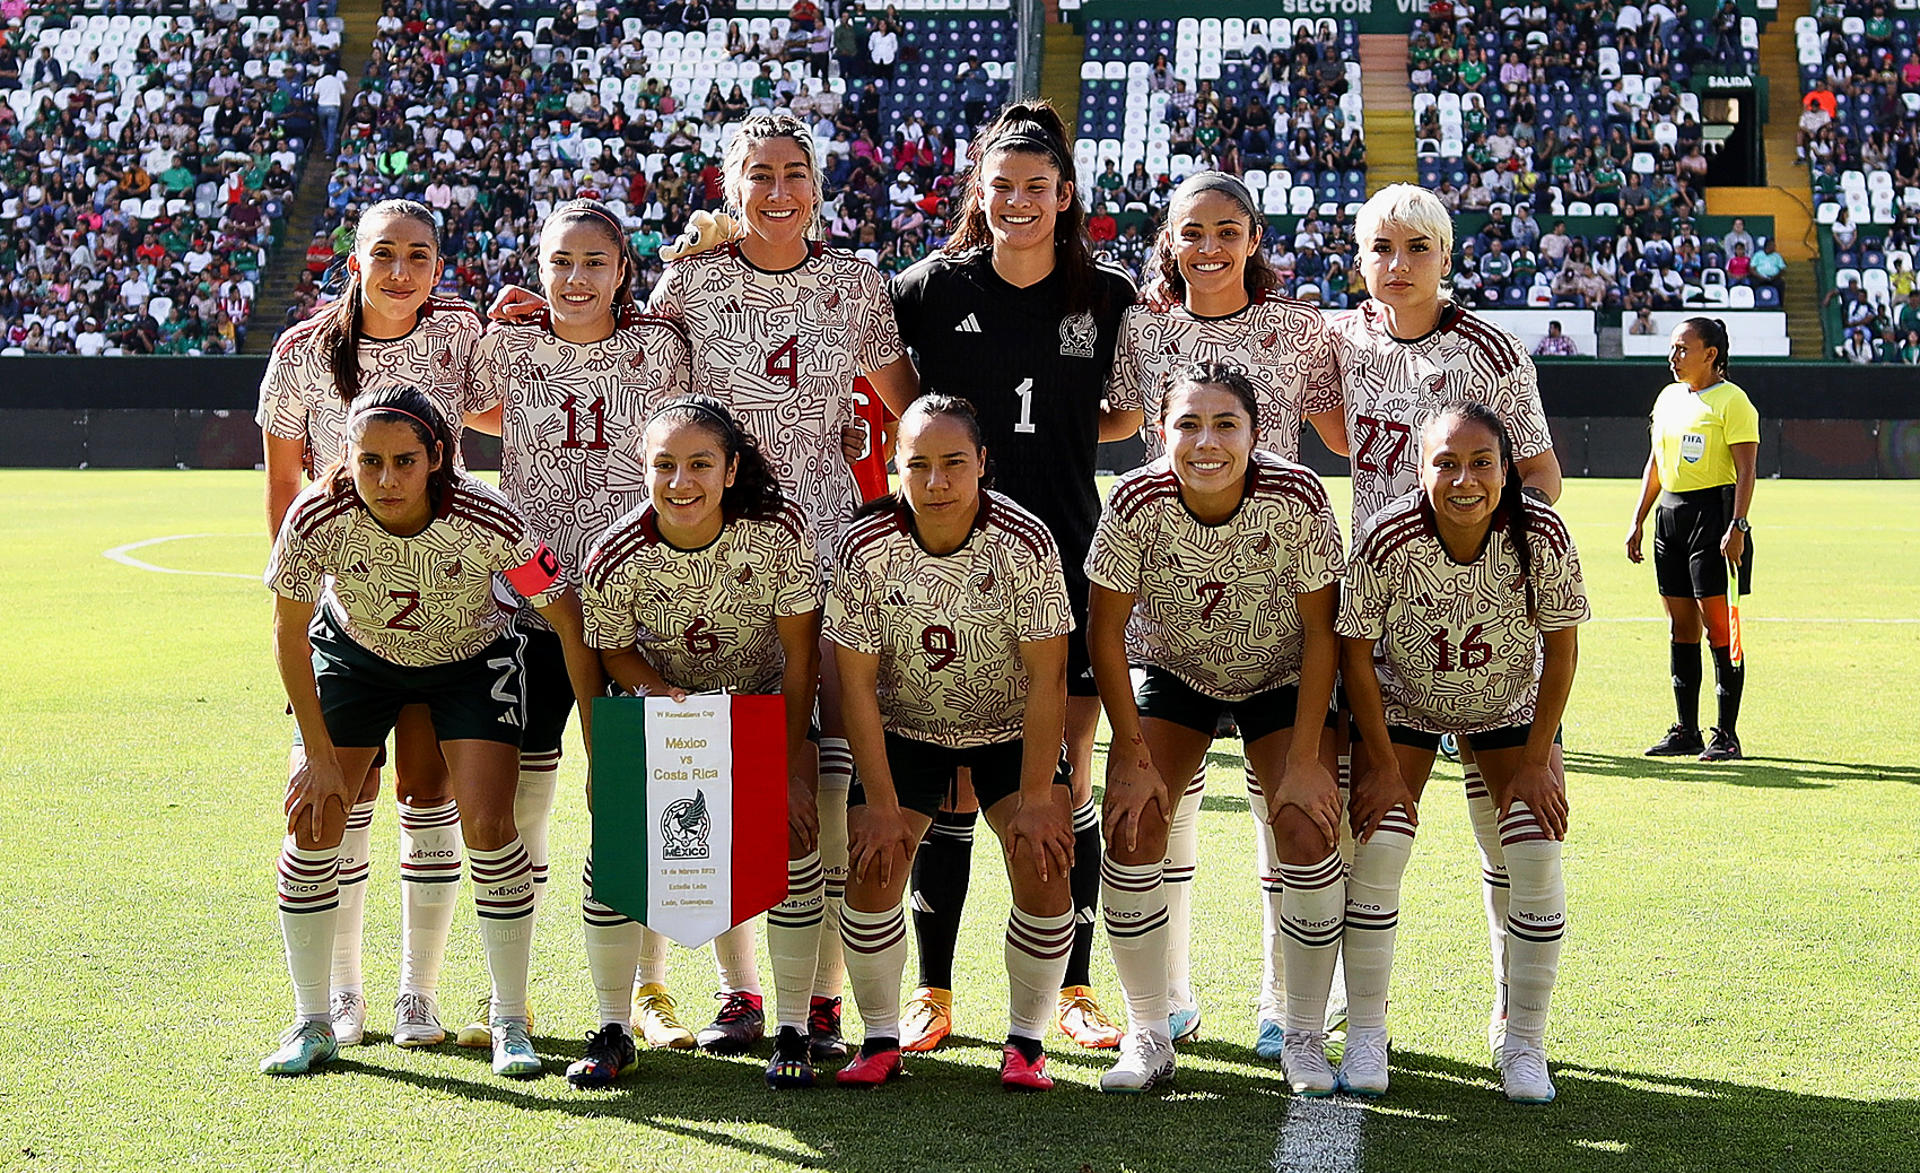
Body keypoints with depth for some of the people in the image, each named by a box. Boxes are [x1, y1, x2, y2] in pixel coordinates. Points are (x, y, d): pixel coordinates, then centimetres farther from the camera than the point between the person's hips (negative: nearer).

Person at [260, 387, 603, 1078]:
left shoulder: (488, 522, -34)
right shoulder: (317, 518, -30)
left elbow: (571, 625, -21)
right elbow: (289, 634, -13)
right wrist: (320, 755, -12)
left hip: (473, 661, -1)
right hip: (354, 652, 2)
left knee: (487, 826, -16)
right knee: (312, 821, -8)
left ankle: (509, 1022, 1)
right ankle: (312, 1024, 8)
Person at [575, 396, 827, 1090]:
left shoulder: (779, 531, -28)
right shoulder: (615, 558, -26)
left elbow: (800, 656, -17)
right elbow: (615, 653, -6)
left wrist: (790, 771, -15)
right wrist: (666, 695, -26)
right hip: (664, 706, 1)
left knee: (793, 836, -18)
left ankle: (792, 1031, -1)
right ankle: (613, 1030, 4)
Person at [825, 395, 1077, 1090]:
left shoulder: (1025, 543, -22)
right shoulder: (867, 546, -20)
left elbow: (1047, 678, -18)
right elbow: (857, 684, -15)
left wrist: (1037, 798, -21)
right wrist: (882, 806, -17)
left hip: (1012, 729, -1)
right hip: (905, 729, 1)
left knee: (1043, 866, -19)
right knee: (871, 869, -15)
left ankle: (1025, 1044, -2)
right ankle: (881, 1040, 3)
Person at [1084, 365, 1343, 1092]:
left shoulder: (1298, 499, -27)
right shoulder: (1137, 502, -26)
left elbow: (1321, 631, -16)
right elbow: (1105, 631, -14)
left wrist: (1305, 760, -17)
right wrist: (1134, 757, -15)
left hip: (1284, 678, -1)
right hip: (1173, 671, 1)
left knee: (1309, 831, -17)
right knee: (1131, 827, -15)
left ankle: (1304, 1036, 0)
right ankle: (1149, 1036, -1)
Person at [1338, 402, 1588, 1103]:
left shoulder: (1542, 537, -27)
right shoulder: (1388, 540, -30)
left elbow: (1561, 650, -12)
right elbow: (1356, 653, -16)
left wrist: (1535, 761, -11)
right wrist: (1384, 767, -14)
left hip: (1511, 707, 1)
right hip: (1401, 705, -1)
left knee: (1537, 857, -12)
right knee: (1377, 848, -15)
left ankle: (1523, 1042, 4)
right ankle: (1365, 1034, 2)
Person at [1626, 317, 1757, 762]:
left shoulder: (1731, 401, -7)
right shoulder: (1668, 397, 16)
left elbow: (1745, 470, -13)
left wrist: (1737, 526, -21)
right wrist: (1639, 521, 18)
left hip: (1713, 513, -8)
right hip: (1670, 514, 8)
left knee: (1717, 626, -7)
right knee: (1681, 627, 9)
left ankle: (1726, 734, -2)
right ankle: (1686, 732, 14)